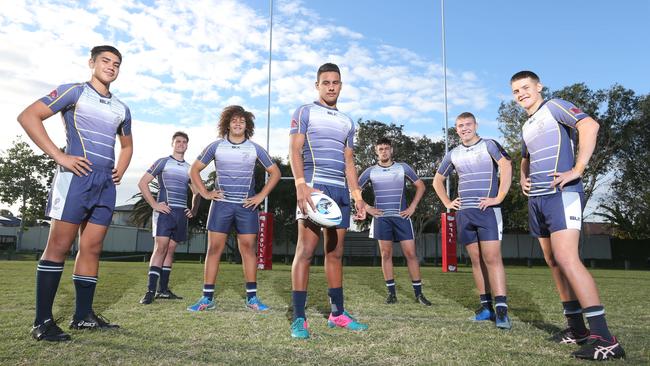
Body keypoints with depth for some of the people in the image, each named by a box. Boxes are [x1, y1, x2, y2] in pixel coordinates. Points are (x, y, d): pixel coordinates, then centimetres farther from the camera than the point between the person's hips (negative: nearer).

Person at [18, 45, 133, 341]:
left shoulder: (121, 109, 20)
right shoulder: (74, 91, 3)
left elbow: (127, 145, 33)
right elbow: (28, 117, -6)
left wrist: (120, 171, 15)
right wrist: (59, 156, -14)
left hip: (106, 182, 6)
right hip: (77, 175, -6)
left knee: (92, 248, 6)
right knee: (59, 245, -6)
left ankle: (83, 315, 14)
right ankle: (42, 321, 0)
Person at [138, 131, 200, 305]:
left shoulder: (189, 168, 18)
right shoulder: (162, 162, 5)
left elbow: (197, 192, 27)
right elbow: (142, 183, -1)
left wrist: (194, 210, 12)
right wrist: (154, 205, -9)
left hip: (181, 213, 5)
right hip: (164, 211, -5)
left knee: (171, 250, 7)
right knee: (160, 248, -13)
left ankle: (163, 289, 12)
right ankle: (150, 291, -12)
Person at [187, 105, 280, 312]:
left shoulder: (255, 149, 4)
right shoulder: (216, 146, 4)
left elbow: (275, 173, 9)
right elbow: (195, 169, 11)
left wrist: (261, 196, 1)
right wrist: (205, 193, 1)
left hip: (247, 205, 0)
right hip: (221, 204, 0)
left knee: (248, 248, 0)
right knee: (214, 249, -2)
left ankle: (252, 297, 7)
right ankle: (207, 298, 5)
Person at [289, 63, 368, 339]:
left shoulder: (347, 122, 23)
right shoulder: (305, 112, 6)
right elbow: (295, 151, -5)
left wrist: (357, 196, 12)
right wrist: (301, 185, -20)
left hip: (340, 190, 6)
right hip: (314, 185, -6)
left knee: (335, 253, 9)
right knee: (306, 250, -10)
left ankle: (337, 313, 17)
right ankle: (299, 318, -6)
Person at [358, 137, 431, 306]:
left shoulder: (403, 168, 4)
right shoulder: (370, 171, 4)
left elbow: (420, 186, 11)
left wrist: (413, 207, 2)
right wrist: (367, 207, 0)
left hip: (401, 216, 0)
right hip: (381, 217, 1)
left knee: (410, 253, -3)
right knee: (386, 255, 3)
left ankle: (418, 293, 5)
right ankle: (391, 292, 11)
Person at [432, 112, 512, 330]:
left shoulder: (489, 145, 0)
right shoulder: (453, 154, 15)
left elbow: (506, 167, -15)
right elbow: (437, 180, 24)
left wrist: (499, 198, -20)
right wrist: (447, 203, 13)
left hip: (487, 211, -5)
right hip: (463, 213, 5)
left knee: (492, 258, -12)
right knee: (476, 260, 7)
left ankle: (502, 310, -10)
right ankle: (486, 306, 15)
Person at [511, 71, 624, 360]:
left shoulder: (554, 107, -1)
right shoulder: (526, 127, 23)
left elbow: (589, 126, -18)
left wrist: (577, 170, -22)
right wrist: (523, 178, 19)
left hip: (561, 194, -9)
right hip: (536, 199, 9)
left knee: (566, 259, -20)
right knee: (553, 263, 9)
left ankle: (604, 338, -17)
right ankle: (577, 328, 18)